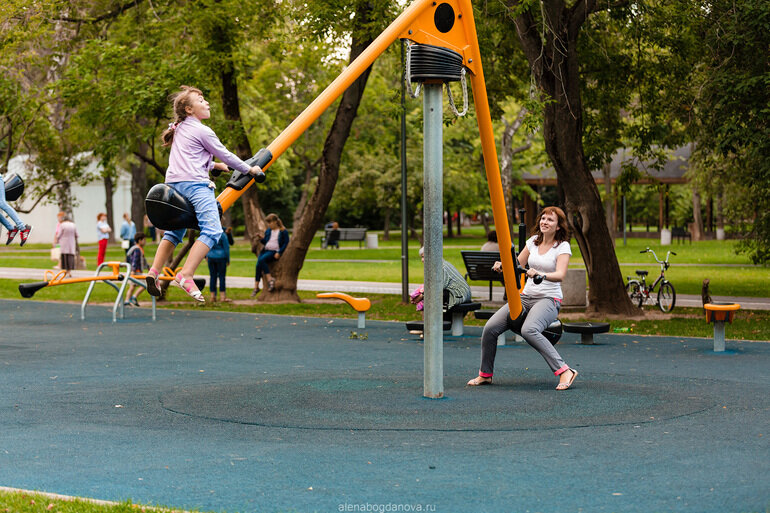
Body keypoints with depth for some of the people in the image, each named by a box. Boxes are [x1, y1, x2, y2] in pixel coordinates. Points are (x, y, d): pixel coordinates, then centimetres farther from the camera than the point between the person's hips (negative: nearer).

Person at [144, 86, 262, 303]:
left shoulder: (179, 130, 22)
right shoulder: (202, 131, -2)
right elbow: (225, 155, 4)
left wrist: (214, 165, 46)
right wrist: (249, 169, 17)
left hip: (174, 183, 9)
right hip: (194, 184, -9)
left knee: (174, 232, 19)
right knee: (212, 230, -17)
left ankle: (153, 271, 5)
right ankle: (185, 276, -30)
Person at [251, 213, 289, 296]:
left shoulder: (283, 231, 0)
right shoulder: (268, 231, 19)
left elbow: (286, 243, -4)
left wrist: (279, 253, -14)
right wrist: (261, 239, 3)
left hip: (274, 252, -6)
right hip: (265, 250, 6)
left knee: (261, 260, -32)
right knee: (258, 264, -20)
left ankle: (270, 280, -27)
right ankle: (256, 286, -20)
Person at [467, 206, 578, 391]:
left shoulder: (563, 246, -5)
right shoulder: (533, 241, 12)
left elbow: (560, 274, -19)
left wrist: (541, 275, -38)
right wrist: (503, 266, -4)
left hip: (549, 299, -6)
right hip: (525, 297, 6)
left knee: (528, 330, -36)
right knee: (490, 328, -10)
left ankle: (565, 372, -33)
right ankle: (485, 374, 10)